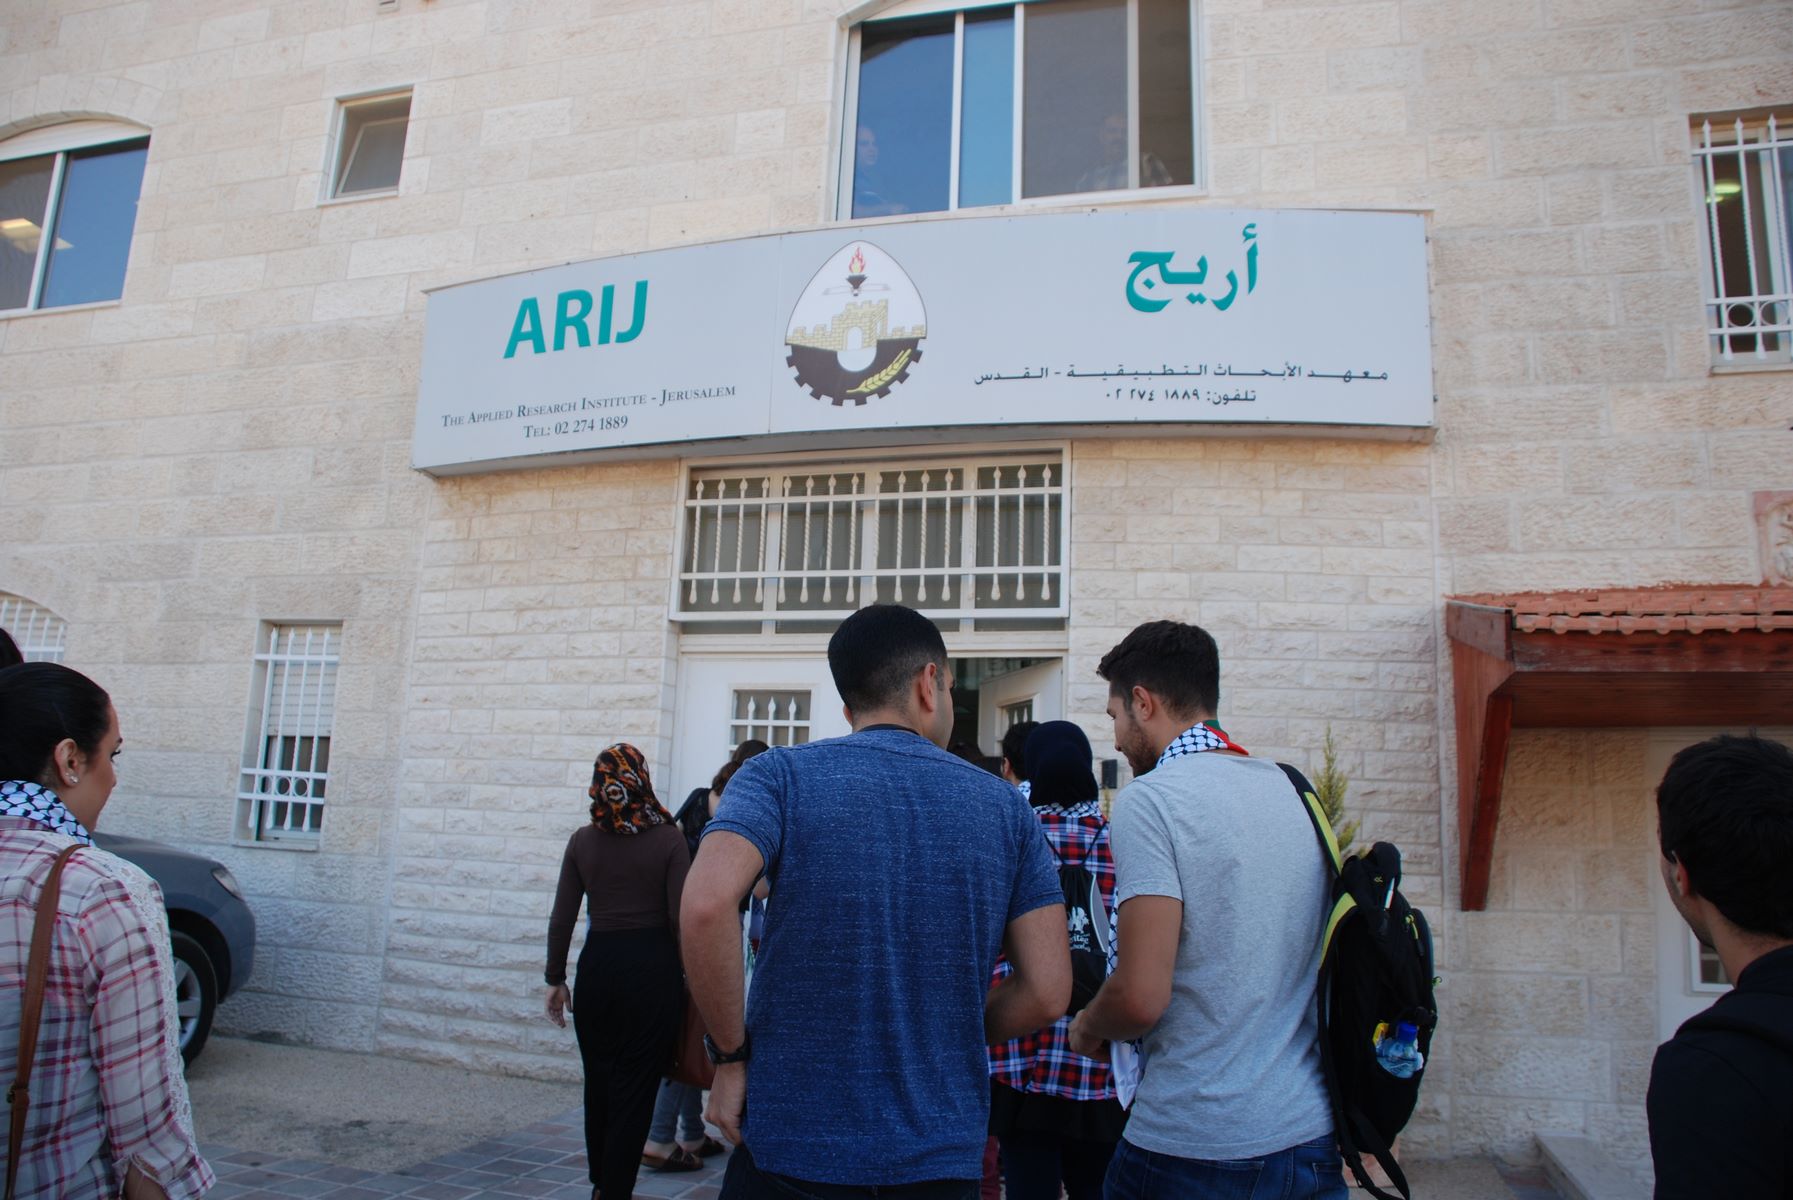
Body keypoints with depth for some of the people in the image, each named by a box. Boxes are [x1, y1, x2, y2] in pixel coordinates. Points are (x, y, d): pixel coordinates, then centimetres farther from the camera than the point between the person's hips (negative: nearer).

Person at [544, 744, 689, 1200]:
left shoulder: (583, 841, 1)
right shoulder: (668, 839, -7)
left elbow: (562, 918, 2)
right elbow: (680, 917, -10)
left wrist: (555, 979, 12)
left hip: (598, 963, 3)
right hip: (652, 965, -3)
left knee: (599, 1081, 18)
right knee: (635, 1086, 6)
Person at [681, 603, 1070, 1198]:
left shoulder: (783, 774, -6)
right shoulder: (1005, 806, 1)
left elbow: (706, 903, -24)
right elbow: (1048, 991, -2)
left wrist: (731, 1056, -10)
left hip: (794, 1148, -2)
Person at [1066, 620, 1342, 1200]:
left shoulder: (1149, 800, -16)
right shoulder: (1294, 790, 6)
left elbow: (1141, 996, -22)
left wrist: (1088, 1029, 0)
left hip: (1196, 1148, -6)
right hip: (1313, 1132, 6)